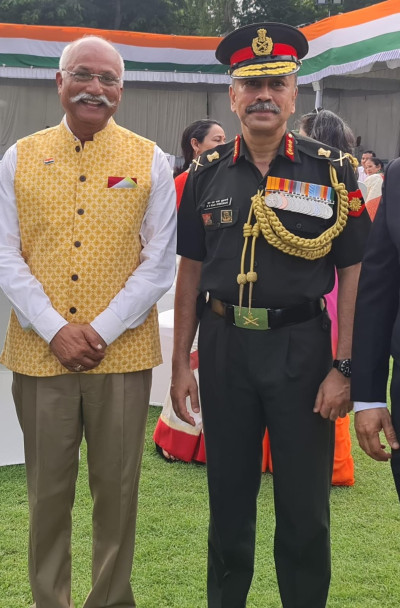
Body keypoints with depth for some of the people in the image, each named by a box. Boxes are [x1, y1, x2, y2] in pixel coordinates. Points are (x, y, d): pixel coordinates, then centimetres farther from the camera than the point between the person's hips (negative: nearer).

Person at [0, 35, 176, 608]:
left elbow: (160, 264, 0)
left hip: (123, 352, -1)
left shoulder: (150, 162, 3)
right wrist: (55, 330, -9)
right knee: (47, 489, 10)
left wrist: (103, 330, -10)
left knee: (117, 489, 7)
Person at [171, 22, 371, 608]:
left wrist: (342, 368, -9)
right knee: (229, 495, 14)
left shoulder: (331, 171, -3)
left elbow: (352, 272, -3)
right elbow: (191, 271, 8)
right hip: (224, 347, 2)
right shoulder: (206, 175, 4)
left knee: (305, 505, 8)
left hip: (302, 348, -2)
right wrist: (181, 361, 4)